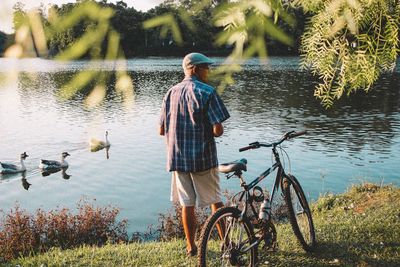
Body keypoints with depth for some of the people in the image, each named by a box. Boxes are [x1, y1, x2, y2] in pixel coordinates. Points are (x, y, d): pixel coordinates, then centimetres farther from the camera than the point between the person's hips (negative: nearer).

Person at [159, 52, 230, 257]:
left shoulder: (171, 93, 6)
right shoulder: (207, 92, -11)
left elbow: (162, 130, 8)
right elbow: (218, 130, -17)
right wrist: (207, 132, 5)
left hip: (177, 158, 4)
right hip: (203, 157, -4)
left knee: (186, 203, 11)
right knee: (215, 201, 11)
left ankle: (191, 247, 20)